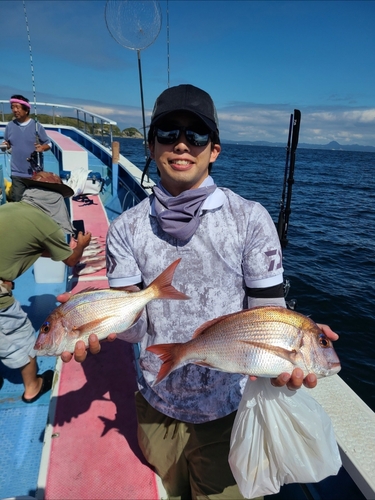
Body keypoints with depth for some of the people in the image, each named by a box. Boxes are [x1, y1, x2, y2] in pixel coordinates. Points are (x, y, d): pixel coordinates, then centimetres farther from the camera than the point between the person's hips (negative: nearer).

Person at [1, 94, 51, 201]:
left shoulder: (36, 125, -5)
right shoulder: (10, 126, 4)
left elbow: (48, 144, 2)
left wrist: (42, 148, -19)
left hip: (35, 172, -2)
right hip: (17, 173, 2)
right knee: (17, 201, 0)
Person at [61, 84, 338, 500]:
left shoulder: (250, 220, -14)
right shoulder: (126, 229, -8)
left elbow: (268, 312, -11)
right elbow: (133, 320, -10)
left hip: (228, 409, -2)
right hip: (156, 407, 3)